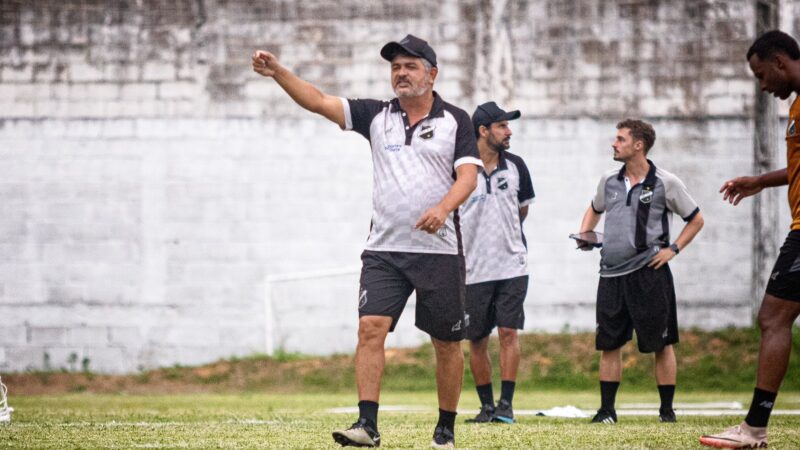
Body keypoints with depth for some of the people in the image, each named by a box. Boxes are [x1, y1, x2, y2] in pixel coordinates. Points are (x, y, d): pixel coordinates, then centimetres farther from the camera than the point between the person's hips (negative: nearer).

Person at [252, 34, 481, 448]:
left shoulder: (455, 120, 3)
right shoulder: (376, 116, 9)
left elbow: (468, 175, -8)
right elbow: (318, 101, 1)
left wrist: (444, 208, -27)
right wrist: (277, 72, -13)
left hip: (439, 251, -2)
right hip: (384, 249, 2)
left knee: (446, 343, 3)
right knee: (371, 327, -14)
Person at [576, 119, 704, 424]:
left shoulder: (665, 183, -4)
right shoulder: (609, 181, 9)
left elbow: (696, 219, 6)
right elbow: (595, 210, 29)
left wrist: (673, 249, -5)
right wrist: (584, 234, 10)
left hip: (649, 273, -4)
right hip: (611, 273, 4)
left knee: (661, 344, 0)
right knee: (608, 343, 4)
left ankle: (667, 409, 9)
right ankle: (607, 410, 11)